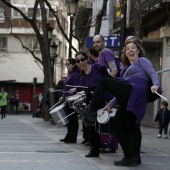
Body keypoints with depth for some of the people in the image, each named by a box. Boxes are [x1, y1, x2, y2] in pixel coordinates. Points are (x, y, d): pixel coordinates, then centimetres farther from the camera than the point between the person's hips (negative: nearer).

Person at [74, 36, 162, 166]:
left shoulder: (142, 60, 14)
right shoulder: (129, 68, 37)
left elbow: (153, 74, -4)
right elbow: (122, 89, 33)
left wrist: (156, 85, -25)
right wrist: (110, 105, 27)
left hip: (137, 91, -9)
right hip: (129, 98, 9)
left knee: (104, 82, -16)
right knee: (118, 126, 7)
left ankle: (92, 111, -11)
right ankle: (131, 157, 4)